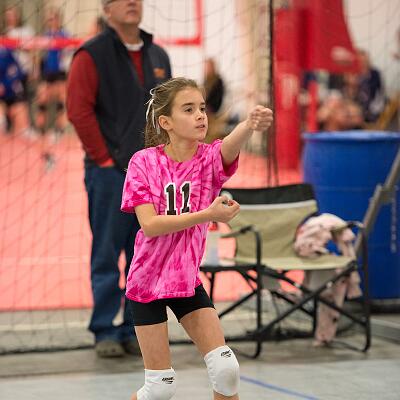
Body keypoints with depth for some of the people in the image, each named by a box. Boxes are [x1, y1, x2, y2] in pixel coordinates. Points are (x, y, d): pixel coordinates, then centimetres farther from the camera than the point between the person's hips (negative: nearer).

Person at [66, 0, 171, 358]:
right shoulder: (93, 55, -4)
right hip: (110, 173, -5)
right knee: (107, 257, -1)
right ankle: (105, 332, 6)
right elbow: (78, 109, -10)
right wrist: (104, 157, -12)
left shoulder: (158, 57, 14)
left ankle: (136, 330, 15)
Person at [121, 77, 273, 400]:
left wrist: (251, 125, -56)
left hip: (187, 278, 3)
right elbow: (149, 225, -21)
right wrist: (209, 214, -32)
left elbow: (230, 146, -32)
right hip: (148, 279, -3)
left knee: (226, 369, -5)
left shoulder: (209, 158, -7)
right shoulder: (144, 162, -12)